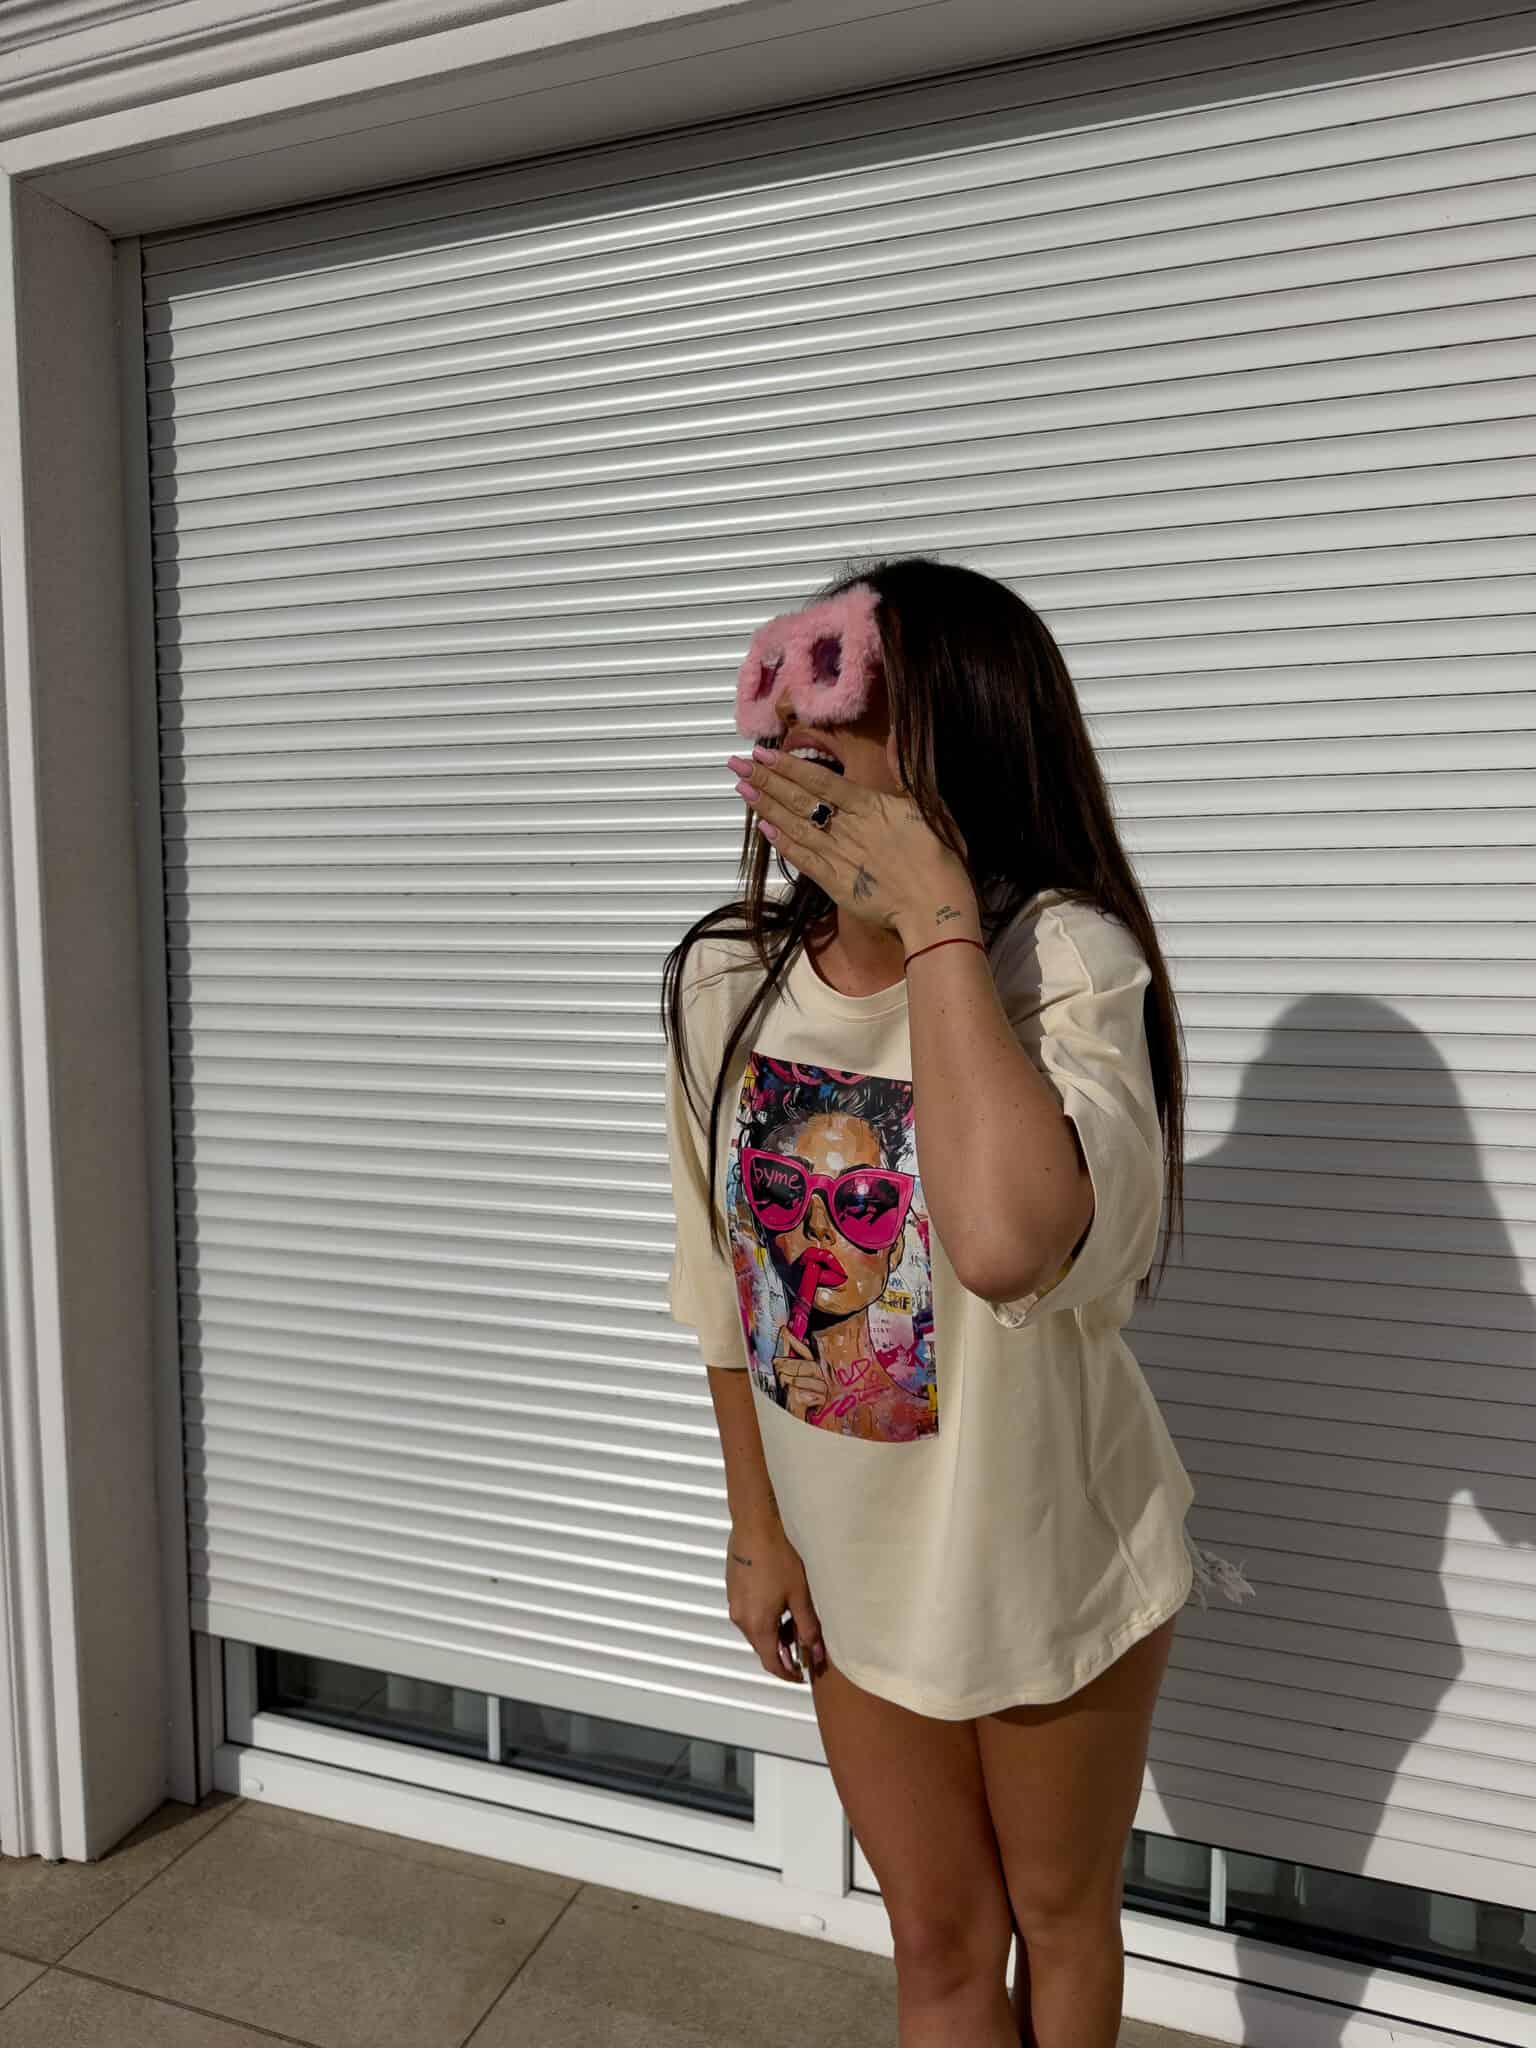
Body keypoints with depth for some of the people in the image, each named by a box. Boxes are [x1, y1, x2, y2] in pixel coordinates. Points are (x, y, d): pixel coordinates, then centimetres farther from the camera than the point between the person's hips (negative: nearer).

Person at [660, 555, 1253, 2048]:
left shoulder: (1063, 962, -26)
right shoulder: (724, 982, -11)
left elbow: (1006, 1240, -47)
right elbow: (727, 1287, 0)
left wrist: (933, 921, -38)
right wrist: (756, 1526, 5)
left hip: (1050, 1557, -3)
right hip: (855, 1569, 3)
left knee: (1058, 1913, 25)